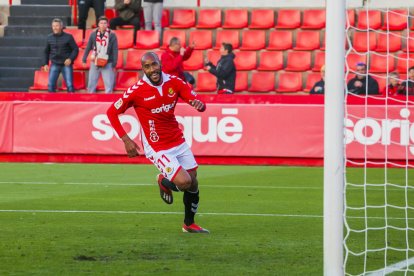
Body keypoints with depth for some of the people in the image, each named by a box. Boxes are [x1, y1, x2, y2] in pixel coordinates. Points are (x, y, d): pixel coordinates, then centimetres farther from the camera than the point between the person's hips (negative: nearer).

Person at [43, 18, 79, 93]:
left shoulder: (68, 37, -3)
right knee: (50, 85, -3)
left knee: (69, 85, -5)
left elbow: (75, 49, -1)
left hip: (66, 64, -3)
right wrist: (45, 64, 10)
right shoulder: (49, 38, 7)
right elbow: (46, 52, 16)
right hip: (54, 65, 3)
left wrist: (70, 59, -16)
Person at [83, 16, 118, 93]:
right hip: (95, 63, 2)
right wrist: (84, 60, 6)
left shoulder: (112, 35, -4)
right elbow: (88, 48, 8)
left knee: (109, 85, -5)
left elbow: (115, 51, -3)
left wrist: (114, 64, -6)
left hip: (107, 64, -2)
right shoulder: (93, 34, 2)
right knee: (91, 84, 9)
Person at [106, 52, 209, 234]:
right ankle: (163, 182, 19)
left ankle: (189, 224, 32)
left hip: (178, 142, 5)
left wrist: (199, 104, -28)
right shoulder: (137, 91, -15)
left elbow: (198, 103, -3)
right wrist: (126, 140, -14)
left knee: (193, 183, 8)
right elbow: (111, 113, -7)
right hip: (157, 148, -5)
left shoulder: (174, 82, -4)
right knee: (184, 182, -18)